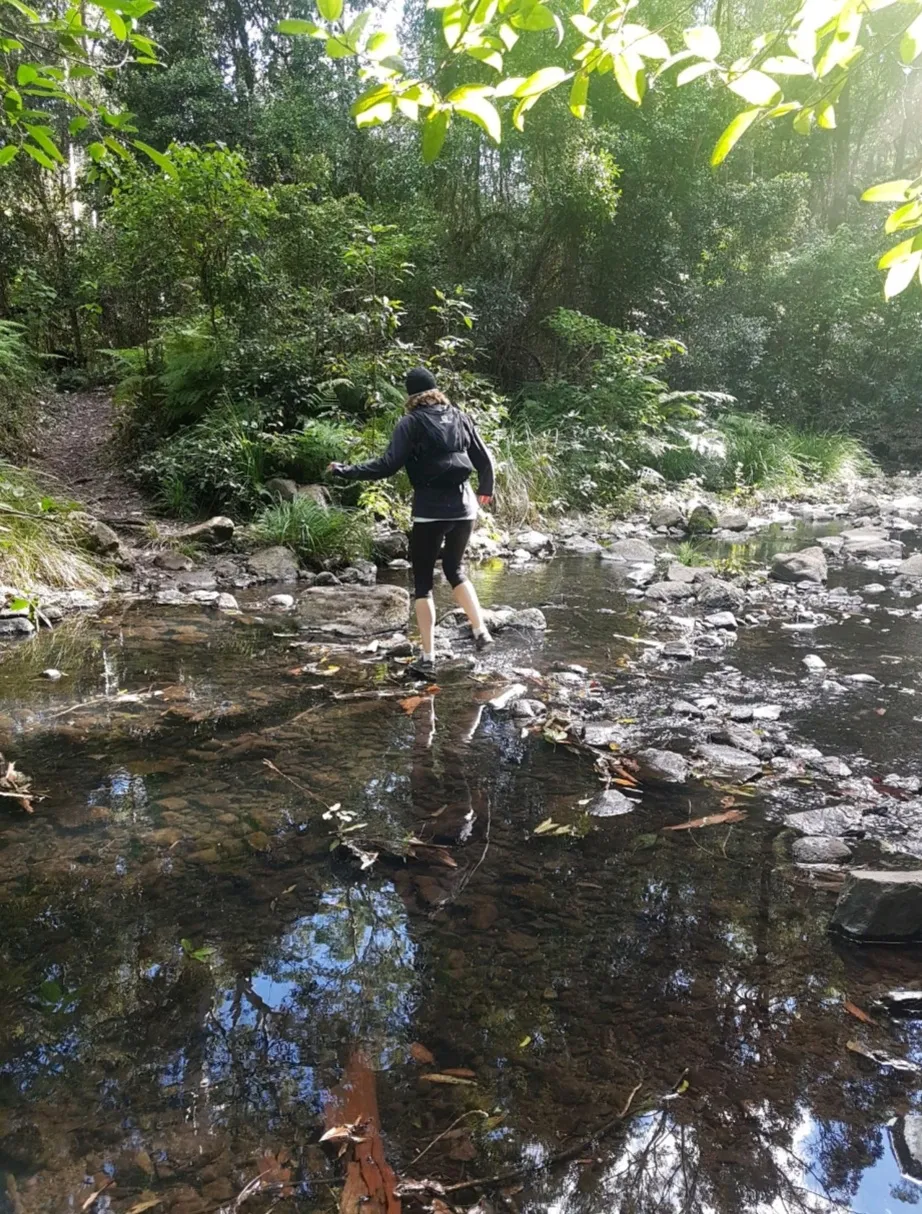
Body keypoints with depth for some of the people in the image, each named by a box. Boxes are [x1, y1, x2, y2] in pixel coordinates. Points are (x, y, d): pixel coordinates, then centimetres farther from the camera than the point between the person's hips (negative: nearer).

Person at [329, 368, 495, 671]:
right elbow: (484, 459, 13)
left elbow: (388, 465, -12)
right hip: (463, 507, 5)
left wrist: (347, 471, -3)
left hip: (430, 511, -4)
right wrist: (486, 490, 31)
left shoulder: (410, 422, -4)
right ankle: (481, 631, 12)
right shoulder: (459, 417, 10)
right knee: (455, 570, 24)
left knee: (423, 582, 6)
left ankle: (428, 656, 3)